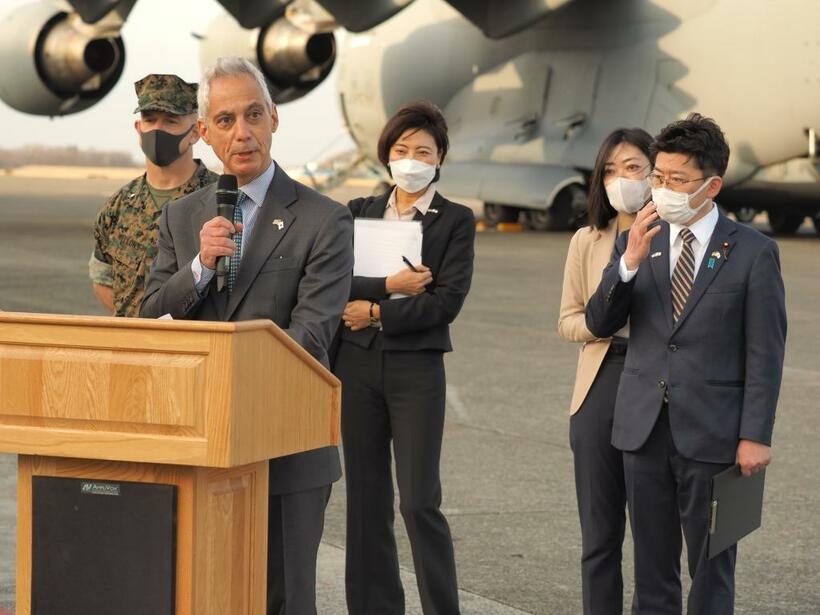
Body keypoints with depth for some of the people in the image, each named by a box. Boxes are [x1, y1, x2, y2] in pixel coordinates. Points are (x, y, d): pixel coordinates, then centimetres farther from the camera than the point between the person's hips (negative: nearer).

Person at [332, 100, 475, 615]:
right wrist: (388, 286, -14)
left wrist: (376, 311, -11)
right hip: (357, 364, 4)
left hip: (416, 366, -3)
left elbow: (447, 300, -10)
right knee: (367, 499, 7)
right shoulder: (361, 213, 10)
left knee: (419, 501, -7)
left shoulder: (455, 221, 1)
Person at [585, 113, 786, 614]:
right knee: (652, 569, 12)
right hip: (645, 430, 4)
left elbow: (765, 353, -5)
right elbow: (599, 324, 1)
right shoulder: (636, 242, 7)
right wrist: (630, 262, -14)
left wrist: (755, 436, -10)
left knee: (711, 571, 5)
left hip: (712, 436, -4)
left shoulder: (753, 253, -5)